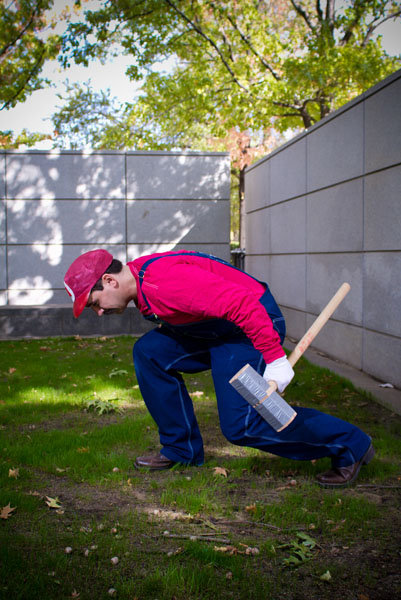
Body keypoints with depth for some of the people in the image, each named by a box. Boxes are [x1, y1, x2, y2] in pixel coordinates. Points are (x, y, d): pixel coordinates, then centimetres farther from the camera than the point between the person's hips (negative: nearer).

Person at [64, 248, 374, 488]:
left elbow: (241, 304, -33)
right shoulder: (139, 278, 4)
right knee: (149, 351, 4)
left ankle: (350, 445, 3)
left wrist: (274, 359, -31)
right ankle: (182, 448, 14)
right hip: (215, 331, 10)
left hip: (254, 327, -10)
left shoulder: (162, 282, -29)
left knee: (240, 425, -13)